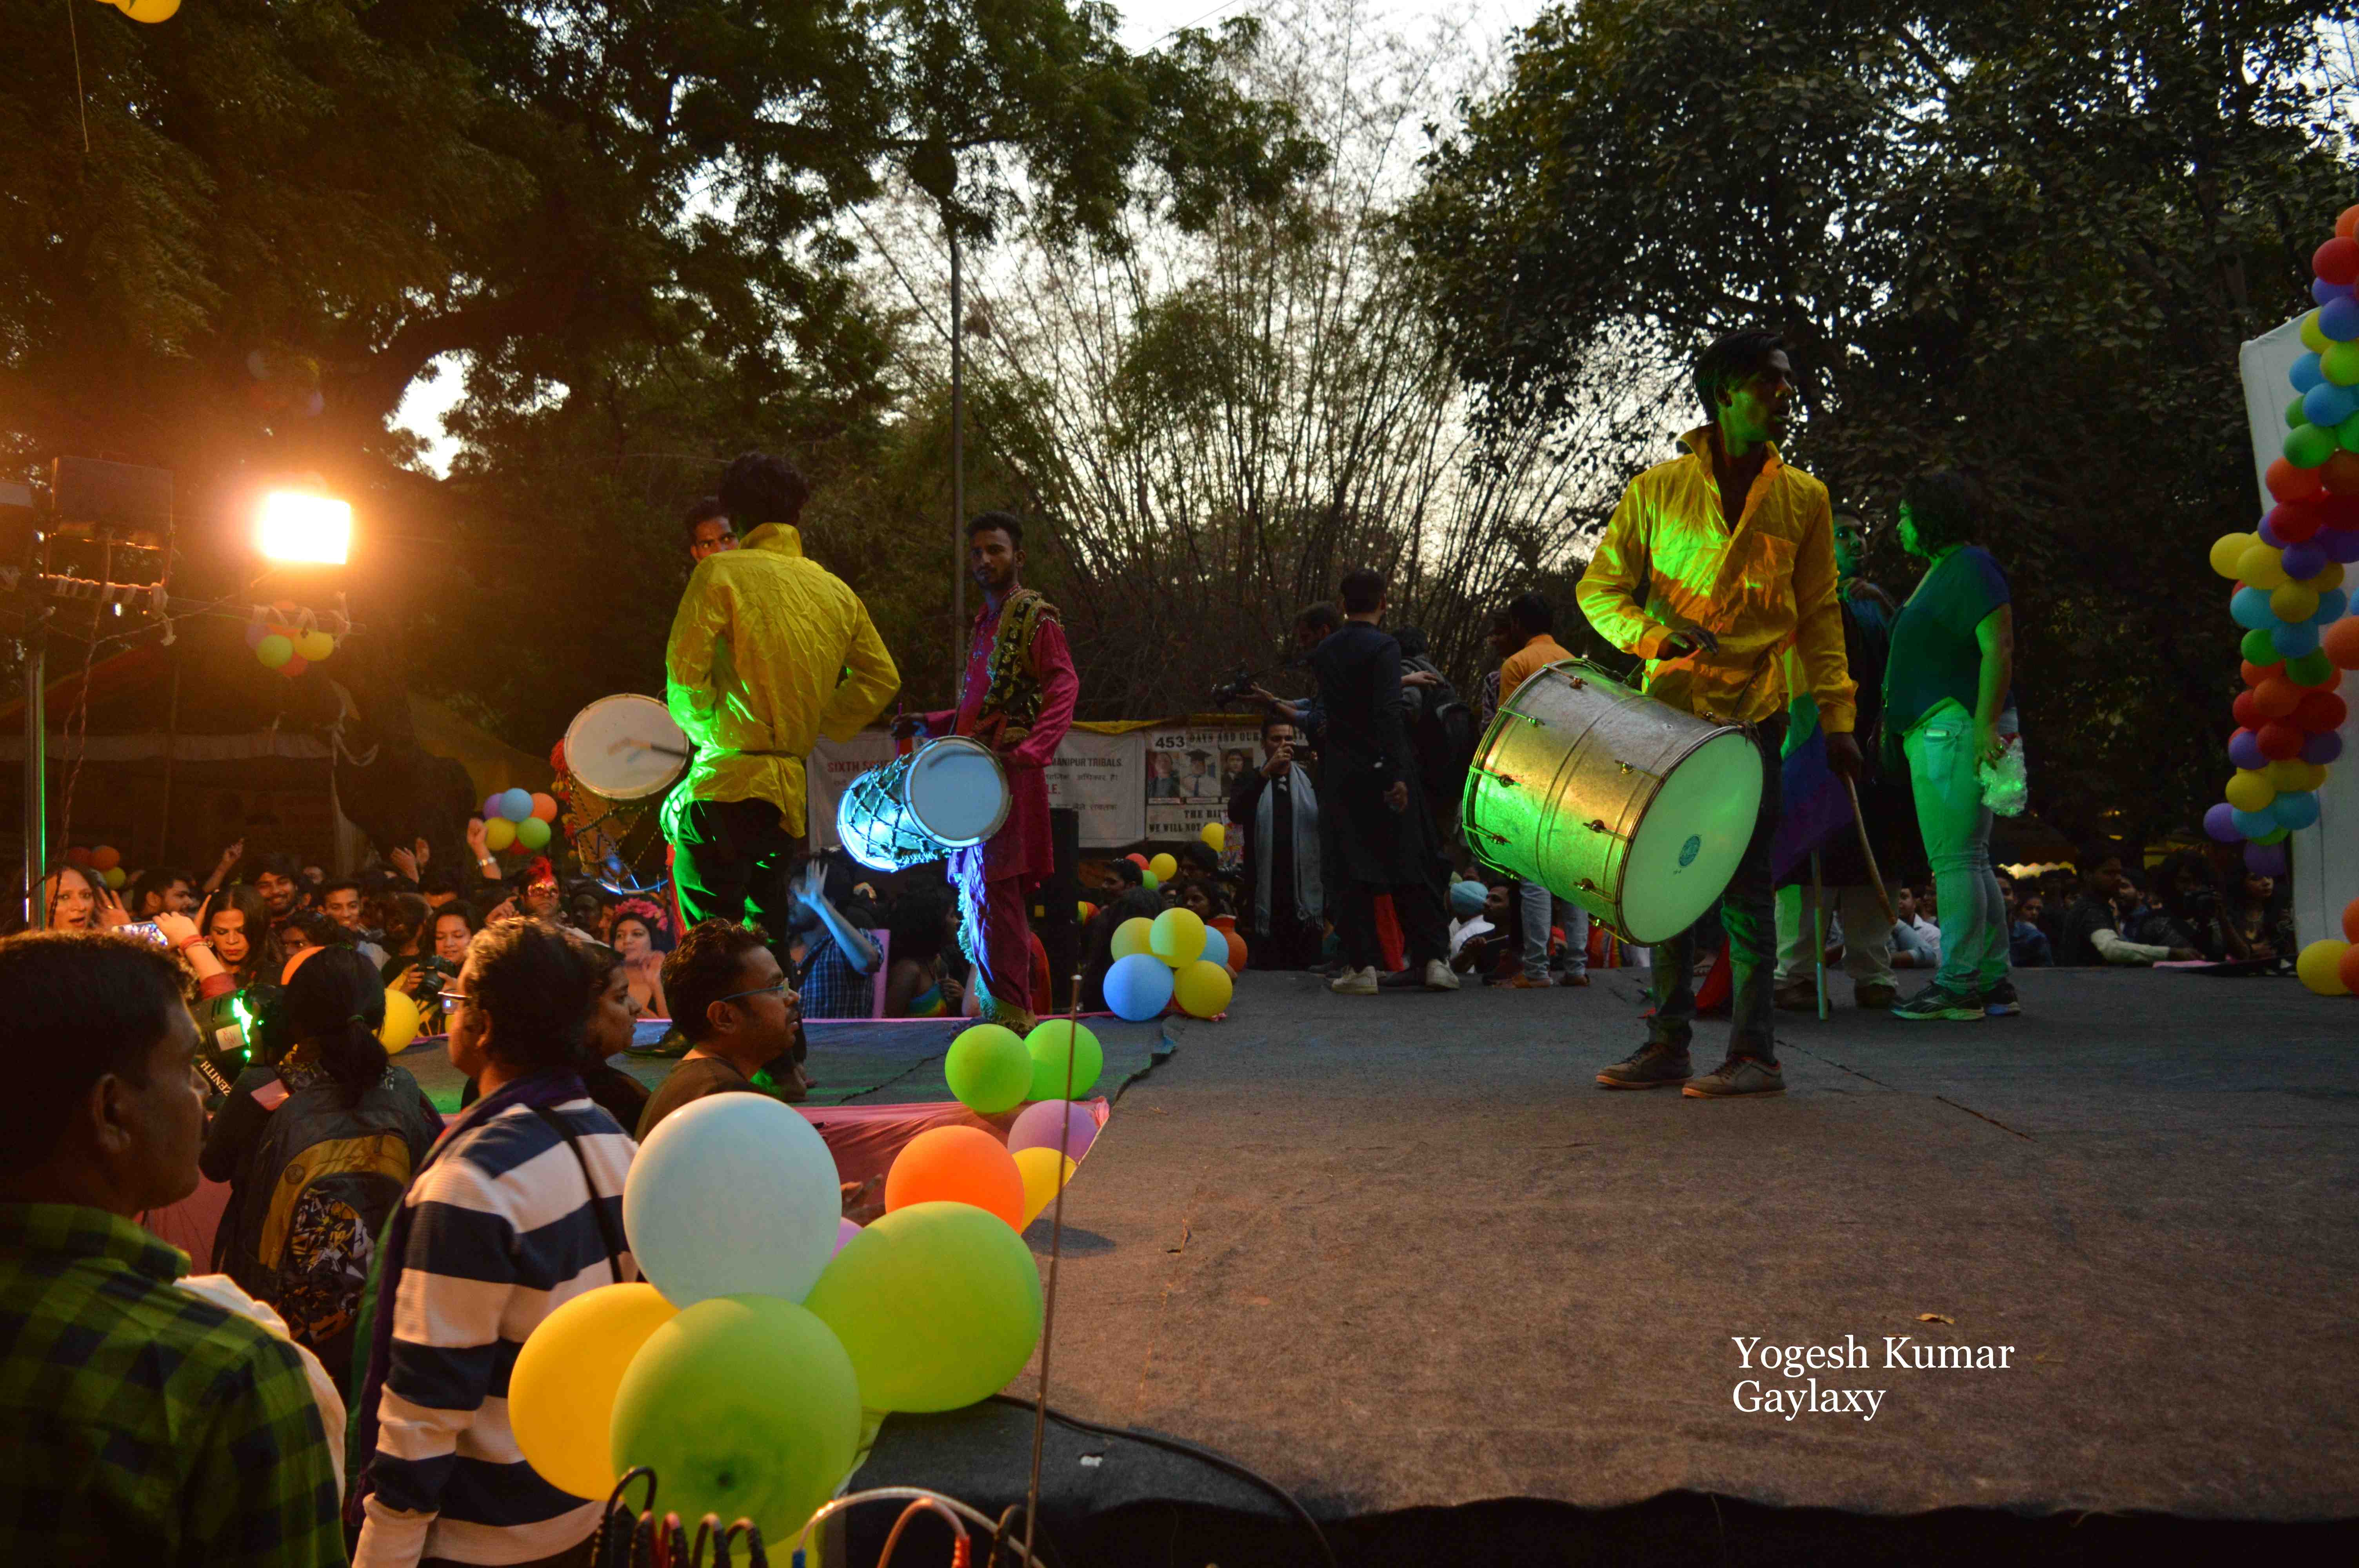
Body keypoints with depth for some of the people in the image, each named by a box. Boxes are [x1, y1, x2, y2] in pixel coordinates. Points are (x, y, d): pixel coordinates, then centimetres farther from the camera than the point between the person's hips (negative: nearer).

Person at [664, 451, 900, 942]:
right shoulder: (836, 590, 12)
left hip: (728, 786, -6)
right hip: (796, 794, 6)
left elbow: (685, 666, -12)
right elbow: (881, 677, 14)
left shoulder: (720, 572, -4)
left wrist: (702, 729, 5)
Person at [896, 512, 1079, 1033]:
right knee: (976, 888, 12)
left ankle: (1010, 1013, -8)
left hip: (1009, 774, -9)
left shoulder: (1035, 617, -4)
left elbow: (1063, 689, -15)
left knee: (994, 889, -12)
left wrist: (1030, 751, -29)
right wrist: (930, 725, 18)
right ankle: (992, 1002, 21)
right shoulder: (984, 622, 23)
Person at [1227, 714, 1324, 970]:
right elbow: (1235, 814, -10)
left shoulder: (1311, 779, 13)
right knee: (1266, 967, -1)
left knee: (1309, 966, -2)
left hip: (1306, 892, 0)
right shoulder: (1252, 781, 12)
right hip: (1265, 895, 0)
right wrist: (1266, 772, -18)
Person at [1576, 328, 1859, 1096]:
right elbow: (1600, 588, 5)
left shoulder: (1803, 498, 7)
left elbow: (1819, 616, 8)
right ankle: (1668, 1046, 16)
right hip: (1668, 708, 2)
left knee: (1744, 882, -4)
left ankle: (1755, 1054, 1)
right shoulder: (1656, 491, 4)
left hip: (1753, 711, -1)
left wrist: (1836, 718, 1)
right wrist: (1652, 637, -14)